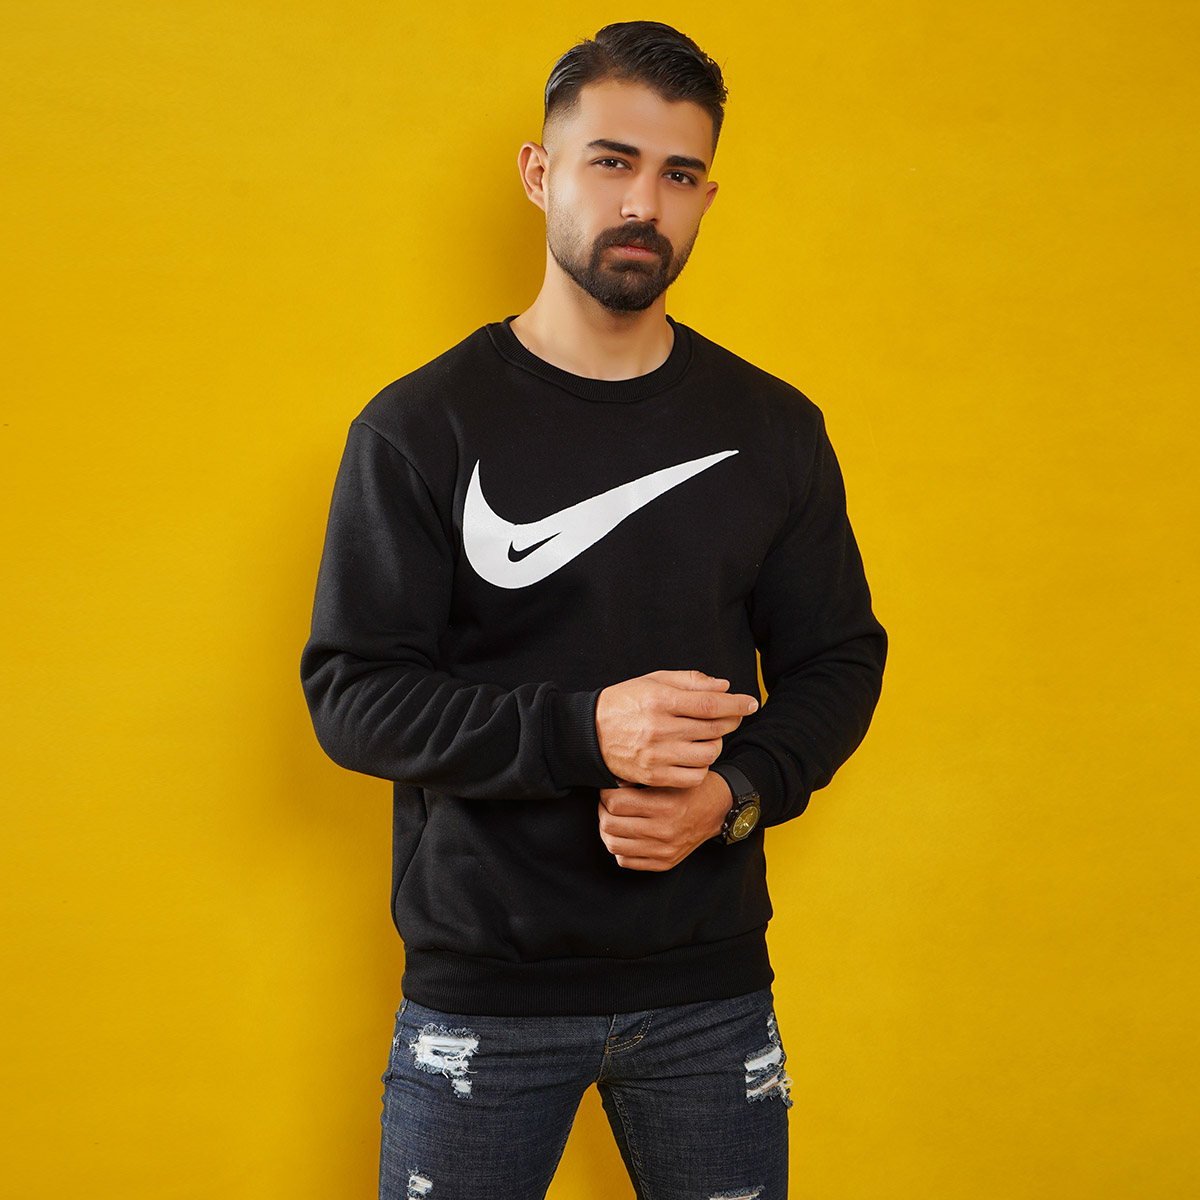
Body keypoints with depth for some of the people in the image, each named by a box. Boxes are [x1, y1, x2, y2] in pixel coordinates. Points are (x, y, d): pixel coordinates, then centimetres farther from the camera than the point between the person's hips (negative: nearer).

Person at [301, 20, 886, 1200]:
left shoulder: (773, 429, 4)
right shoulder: (421, 427, -5)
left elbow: (839, 661, 7)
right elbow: (352, 694, -9)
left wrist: (735, 792, -13)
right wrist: (585, 730, -22)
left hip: (711, 984, 3)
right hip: (479, 989, -2)